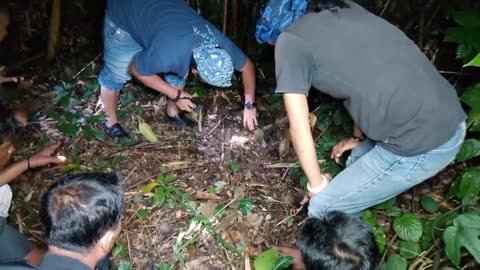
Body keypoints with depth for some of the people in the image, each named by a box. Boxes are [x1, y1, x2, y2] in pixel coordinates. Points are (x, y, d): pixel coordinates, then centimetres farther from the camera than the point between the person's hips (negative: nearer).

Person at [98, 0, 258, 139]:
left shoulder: (221, 45, -25)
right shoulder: (167, 54, -42)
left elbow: (247, 66, -8)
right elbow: (136, 69, -23)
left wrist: (249, 105, -12)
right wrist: (176, 95, -22)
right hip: (123, 14, -5)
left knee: (177, 72, 4)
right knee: (116, 74, 1)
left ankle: (173, 112, 26)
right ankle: (110, 121, 23)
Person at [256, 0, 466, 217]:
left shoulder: (290, 41, -4)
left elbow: (299, 129, -3)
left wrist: (317, 185, 11)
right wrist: (358, 137, 34)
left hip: (420, 142, -8)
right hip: (450, 117, 9)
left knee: (324, 208, 5)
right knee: (358, 161, 29)